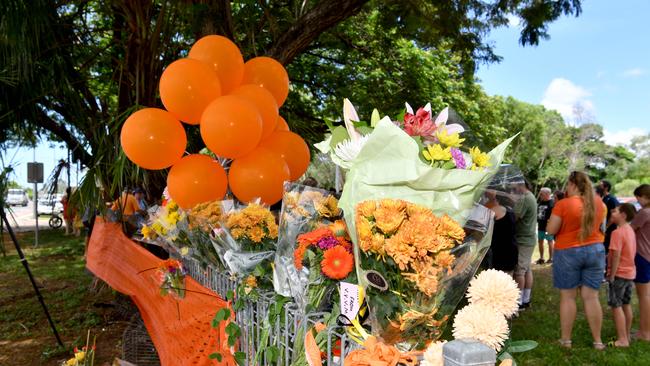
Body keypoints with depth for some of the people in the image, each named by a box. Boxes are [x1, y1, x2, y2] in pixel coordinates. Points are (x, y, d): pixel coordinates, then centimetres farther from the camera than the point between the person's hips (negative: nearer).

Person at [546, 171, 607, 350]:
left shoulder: (563, 204, -14)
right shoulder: (598, 202, 3)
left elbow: (550, 230, -12)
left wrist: (555, 219, 5)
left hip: (568, 252, -4)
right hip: (595, 250, 4)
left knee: (567, 297, 4)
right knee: (591, 296, 10)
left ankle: (566, 339, 12)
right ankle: (598, 341, 16)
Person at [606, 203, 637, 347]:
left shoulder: (617, 232, -21)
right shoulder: (630, 230, 9)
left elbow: (616, 256, -24)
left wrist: (611, 276, -19)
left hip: (619, 274, -9)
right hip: (630, 272, 9)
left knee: (616, 306, -3)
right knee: (626, 305, 18)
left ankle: (622, 340, -2)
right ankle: (627, 336, 27)